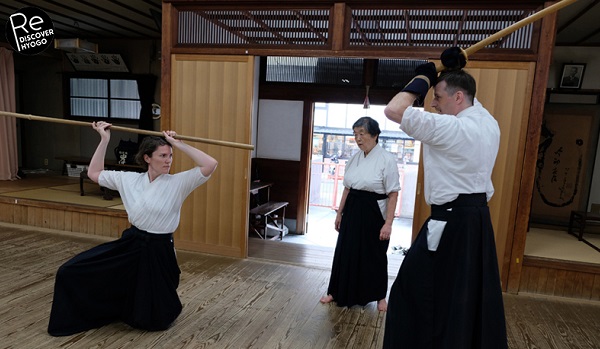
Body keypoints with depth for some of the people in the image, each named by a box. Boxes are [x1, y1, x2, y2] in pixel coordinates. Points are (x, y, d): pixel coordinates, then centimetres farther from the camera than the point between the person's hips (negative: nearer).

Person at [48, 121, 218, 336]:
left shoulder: (178, 183, -12)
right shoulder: (128, 179, 0)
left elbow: (210, 165, -24)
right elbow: (94, 173, 12)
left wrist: (178, 144, -20)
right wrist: (104, 140, 5)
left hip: (158, 250, -3)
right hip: (129, 244, 4)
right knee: (72, 271, -1)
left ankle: (168, 305, 46)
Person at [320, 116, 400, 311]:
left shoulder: (386, 160, -13)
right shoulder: (354, 159, 5)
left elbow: (393, 194, -13)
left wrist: (388, 223, -17)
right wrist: (340, 213, 13)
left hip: (374, 214, -5)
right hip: (352, 212, 5)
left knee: (374, 255, 9)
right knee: (345, 252, 12)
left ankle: (379, 296, 31)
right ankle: (337, 292, 29)